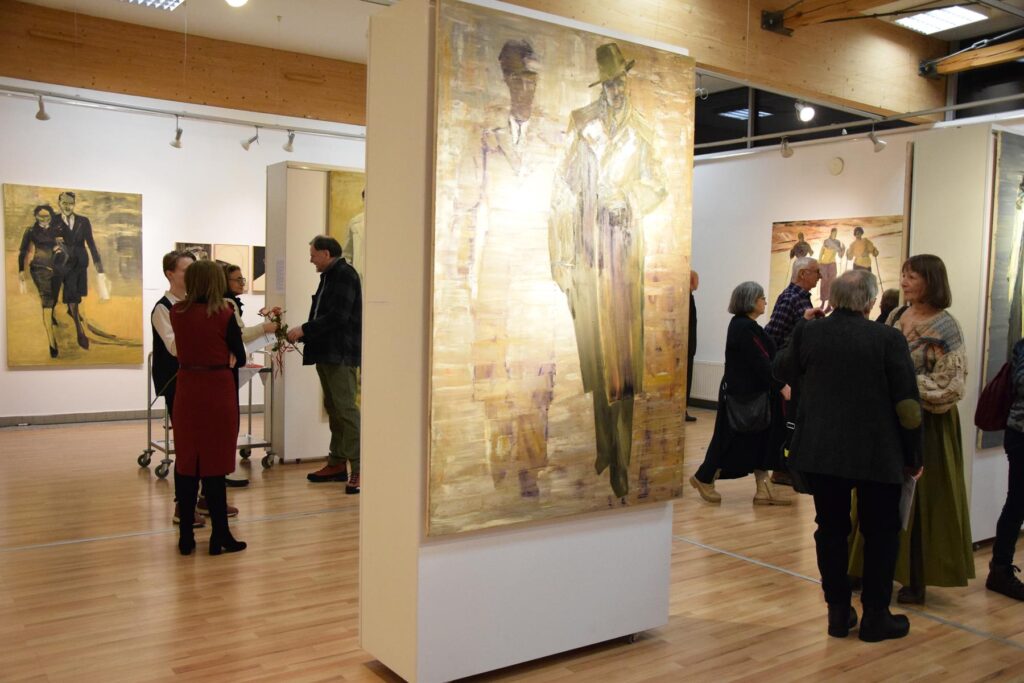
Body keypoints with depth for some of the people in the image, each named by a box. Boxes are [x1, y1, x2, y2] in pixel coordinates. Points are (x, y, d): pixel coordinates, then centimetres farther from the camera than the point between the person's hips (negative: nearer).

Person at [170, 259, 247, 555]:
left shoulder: (176, 313, 1)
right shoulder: (224, 315, -9)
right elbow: (240, 358, -1)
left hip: (186, 392, 4)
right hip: (218, 392, -4)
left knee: (186, 463, 10)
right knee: (214, 464, 2)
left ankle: (185, 537, 16)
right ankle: (220, 537, 9)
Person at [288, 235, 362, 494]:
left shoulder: (345, 274, -10)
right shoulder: (329, 277, 18)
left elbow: (338, 316, -19)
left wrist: (304, 329, -15)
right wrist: (301, 335, 9)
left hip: (341, 355, -10)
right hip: (326, 353, 10)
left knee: (345, 409, -12)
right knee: (333, 410, 12)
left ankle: (358, 469, -10)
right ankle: (337, 464, 19)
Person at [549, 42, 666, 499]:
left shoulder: (640, 131, 10)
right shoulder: (580, 126, 3)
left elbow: (656, 185, 16)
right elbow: (563, 196, 0)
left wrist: (631, 203, -6)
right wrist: (561, 261, -5)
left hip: (626, 244, 1)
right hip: (588, 248, -1)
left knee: (624, 350, 0)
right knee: (594, 346, 2)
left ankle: (621, 462, 7)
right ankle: (603, 448, 15)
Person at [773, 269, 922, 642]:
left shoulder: (808, 332, -5)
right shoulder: (888, 339, -12)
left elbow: (783, 370, 13)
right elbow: (908, 405, -8)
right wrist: (914, 457, 3)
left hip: (820, 453, 3)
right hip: (878, 455, -2)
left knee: (831, 529, 13)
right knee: (881, 533, 13)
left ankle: (839, 612, 20)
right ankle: (875, 617, 19)